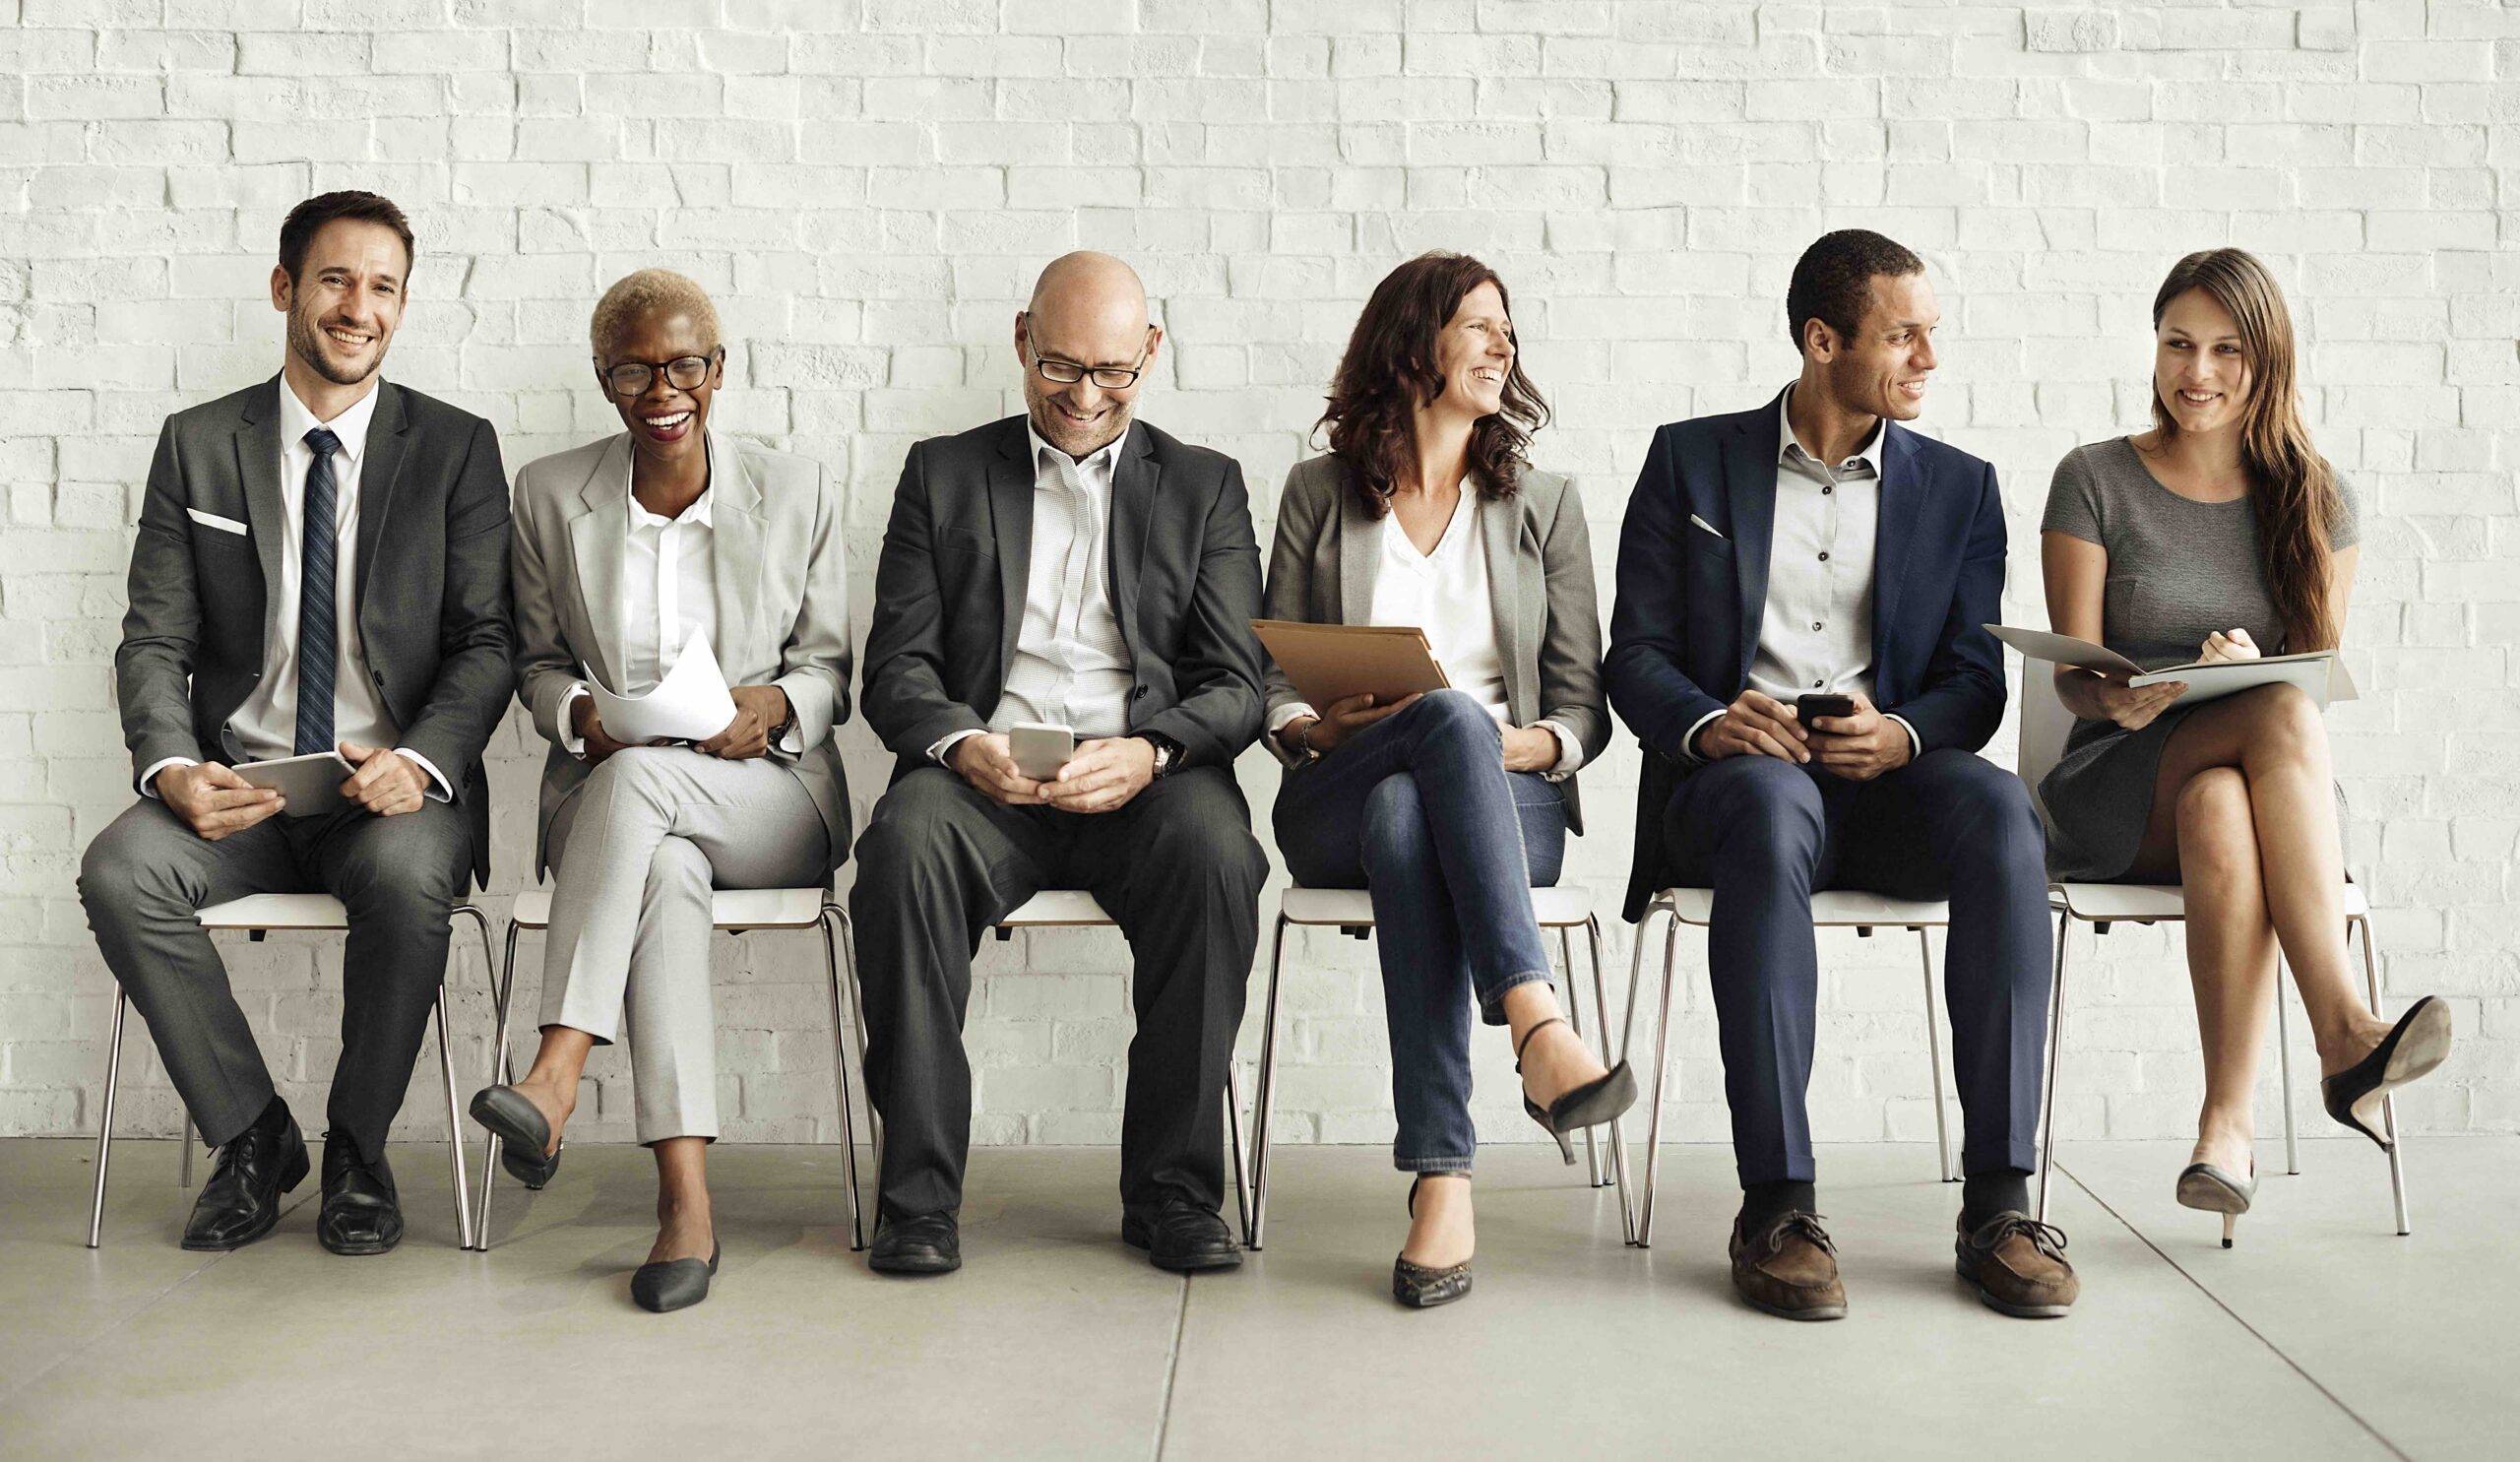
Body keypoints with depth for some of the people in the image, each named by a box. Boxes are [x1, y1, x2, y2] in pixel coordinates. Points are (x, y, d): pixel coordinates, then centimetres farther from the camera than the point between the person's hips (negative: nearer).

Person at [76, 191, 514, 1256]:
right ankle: (251, 1135, -6)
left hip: (397, 783, -2)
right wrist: (173, 768, -16)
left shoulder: (457, 449, 5)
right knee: (119, 872, -27)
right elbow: (155, 641, 5)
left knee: (407, 875, -35)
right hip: (240, 781, 2)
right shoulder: (198, 446, 9)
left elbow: (486, 642, -1)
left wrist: (419, 761, -20)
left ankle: (357, 1147, -9)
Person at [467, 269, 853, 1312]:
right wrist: (580, 713, -9)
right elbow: (538, 663, 14)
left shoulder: (797, 490, 6)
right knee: (665, 872, -36)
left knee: (639, 778, -35)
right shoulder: (550, 494, 9)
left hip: (768, 798, -1)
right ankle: (685, 1200, -43)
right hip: (608, 793, 1)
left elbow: (831, 667, 8)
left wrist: (777, 703, -15)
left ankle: (555, 1081, -41)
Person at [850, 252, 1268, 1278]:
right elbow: (897, 666, 9)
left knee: (1215, 853, -33)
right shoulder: (943, 474, 18)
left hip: (1147, 778, 0)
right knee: (904, 845, -33)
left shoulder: (1205, 487, 17)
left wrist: (1148, 753, -16)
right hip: (983, 770, 0)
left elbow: (1235, 686, 7)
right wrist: (960, 742, -15)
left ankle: (1171, 1187, -20)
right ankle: (918, 1191, -23)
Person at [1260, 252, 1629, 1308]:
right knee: (1452, 717, -36)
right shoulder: (1318, 495, 14)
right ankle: (1539, 1028, -52)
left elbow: (1585, 705, 10)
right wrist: (1317, 729, -12)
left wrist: (1533, 744, -12)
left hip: (1509, 797, 1)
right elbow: (1274, 685, 11)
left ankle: (1441, 1176, -46)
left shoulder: (1545, 504, 16)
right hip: (1335, 807, 0)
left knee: (1407, 820, -37)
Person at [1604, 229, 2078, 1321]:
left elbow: (1976, 683, 8)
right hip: (1731, 782, -2)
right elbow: (1636, 653, 5)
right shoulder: (1691, 461, 11)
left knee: (1996, 806, -33)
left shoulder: (1959, 488, 16)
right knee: (1772, 803, -38)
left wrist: (1900, 732, -16)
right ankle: (1776, 1206, -36)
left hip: (1887, 785, 2)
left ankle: (1997, 1202, -30)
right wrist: (1709, 723, -18)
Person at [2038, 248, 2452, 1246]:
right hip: (2120, 790, -2)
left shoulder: (2314, 499, 10)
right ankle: (2345, 1035, -42)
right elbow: (2073, 673, -2)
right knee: (2283, 715, -34)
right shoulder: (2094, 481, 4)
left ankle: (2226, 1119, -40)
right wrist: (2119, 700, -26)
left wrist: (2249, 665, -19)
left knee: (2220, 810, -38)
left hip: (2262, 785, 2)